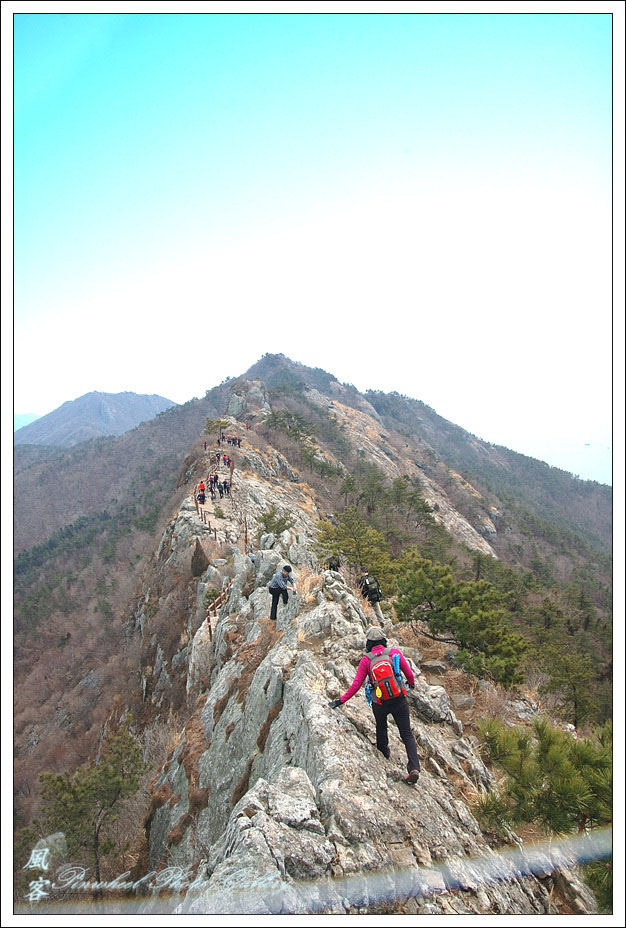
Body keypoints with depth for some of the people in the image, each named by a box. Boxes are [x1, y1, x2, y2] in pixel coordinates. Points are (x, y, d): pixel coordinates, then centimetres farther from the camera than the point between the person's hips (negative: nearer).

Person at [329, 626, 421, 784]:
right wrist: (412, 683, 28)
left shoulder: (366, 660, -8)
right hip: (399, 700, 0)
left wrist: (340, 700, 3)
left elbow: (356, 684, -7)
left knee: (381, 727, 30)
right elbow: (408, 672, 5)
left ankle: (384, 752, 49)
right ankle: (414, 768, -5)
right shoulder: (395, 652, -7)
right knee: (407, 734, 8)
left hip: (379, 704, 0)